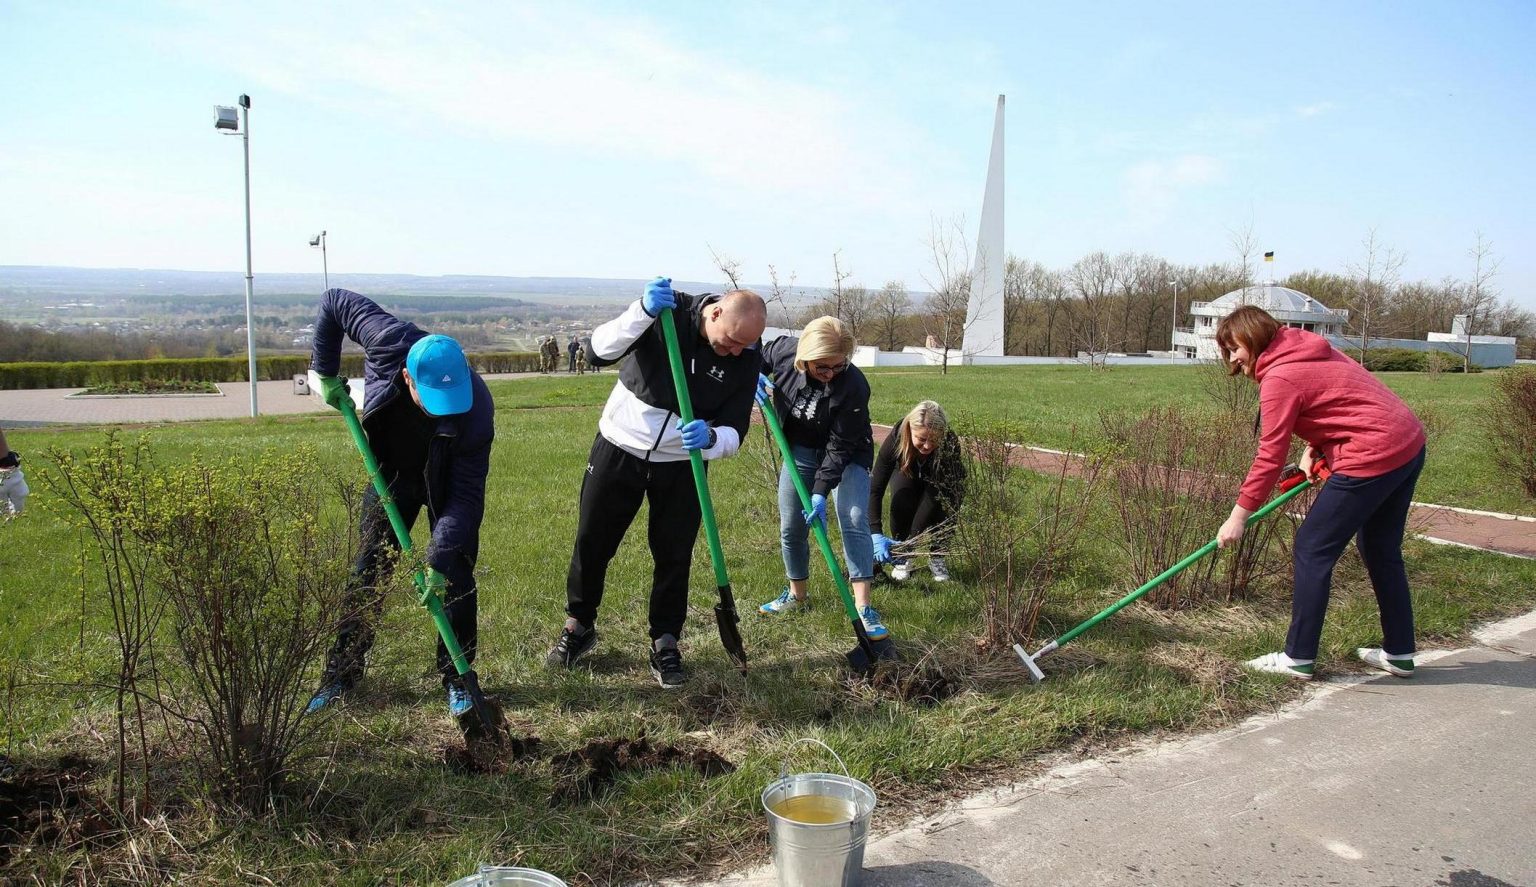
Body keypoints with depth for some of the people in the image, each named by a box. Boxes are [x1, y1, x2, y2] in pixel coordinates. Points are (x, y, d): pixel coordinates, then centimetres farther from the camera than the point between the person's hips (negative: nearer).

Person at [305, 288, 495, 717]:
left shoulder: (476, 412, -39)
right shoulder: (388, 340, -35)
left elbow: (466, 495, -33)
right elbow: (334, 301, -16)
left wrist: (439, 558, -38)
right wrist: (326, 375, -11)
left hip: (447, 484, -2)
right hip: (392, 473, 3)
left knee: (455, 578, -7)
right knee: (367, 573, 6)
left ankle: (457, 678, 8)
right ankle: (341, 673, 18)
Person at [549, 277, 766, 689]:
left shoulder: (745, 359, -13)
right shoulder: (668, 312, -19)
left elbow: (734, 432, -13)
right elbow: (598, 351, -28)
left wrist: (710, 437, -37)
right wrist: (643, 311, -43)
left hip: (681, 464, 1)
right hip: (619, 450, -1)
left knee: (674, 557, 3)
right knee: (591, 544, 10)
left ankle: (665, 645, 22)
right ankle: (579, 626, 32)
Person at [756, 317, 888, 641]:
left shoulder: (854, 387, -33)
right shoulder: (784, 350, -22)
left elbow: (839, 448, -27)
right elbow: (759, 358, 3)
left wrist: (820, 492, -30)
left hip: (846, 456, -4)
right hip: (800, 451, 4)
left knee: (854, 520, -19)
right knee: (791, 527, 7)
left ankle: (862, 607, -17)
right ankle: (796, 593, 29)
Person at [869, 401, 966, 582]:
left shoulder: (950, 443, -38)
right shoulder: (896, 439, -37)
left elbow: (953, 491, -36)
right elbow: (874, 489, -38)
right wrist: (876, 534, -48)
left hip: (941, 481, 0)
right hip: (907, 476, 0)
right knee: (901, 498, -31)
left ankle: (937, 557, -7)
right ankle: (902, 557, -10)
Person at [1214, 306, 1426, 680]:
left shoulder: (1279, 379, -14)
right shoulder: (1308, 349, 13)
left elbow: (1270, 457, -13)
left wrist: (1238, 515, -8)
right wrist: (1314, 447, 6)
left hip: (1373, 458, -10)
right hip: (1410, 444, 10)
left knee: (1312, 549, -1)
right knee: (1381, 551, 21)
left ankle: (1298, 658, 5)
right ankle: (1399, 653, 31)